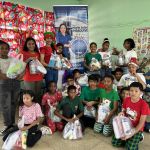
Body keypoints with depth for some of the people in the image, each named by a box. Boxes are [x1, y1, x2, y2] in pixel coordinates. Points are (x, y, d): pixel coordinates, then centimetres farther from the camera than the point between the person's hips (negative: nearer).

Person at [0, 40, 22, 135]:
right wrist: (15, 77, -22)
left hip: (16, 83, 4)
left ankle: (12, 123, 26)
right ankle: (8, 125, 15)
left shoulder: (14, 59, 9)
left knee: (13, 104, 11)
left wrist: (21, 75, -16)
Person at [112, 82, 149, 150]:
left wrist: (131, 134, -22)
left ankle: (138, 137, 11)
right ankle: (128, 138, 18)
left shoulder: (144, 105, -22)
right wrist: (121, 113, -18)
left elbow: (141, 123, -17)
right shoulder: (126, 100, -8)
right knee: (115, 143, -5)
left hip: (136, 129, -4)